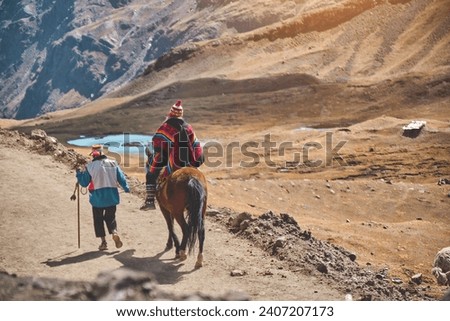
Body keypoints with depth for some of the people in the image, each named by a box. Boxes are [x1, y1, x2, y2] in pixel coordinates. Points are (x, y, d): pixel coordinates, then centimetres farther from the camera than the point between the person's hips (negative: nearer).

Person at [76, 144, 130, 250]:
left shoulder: (90, 166, -7)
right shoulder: (113, 163, -1)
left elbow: (84, 183, 0)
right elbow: (121, 178, 3)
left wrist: (78, 173, 16)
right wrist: (126, 189, 17)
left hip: (97, 197, -2)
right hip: (112, 197, 2)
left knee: (98, 219, 11)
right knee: (110, 217, 15)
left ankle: (103, 242, 6)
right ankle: (114, 232, -13)